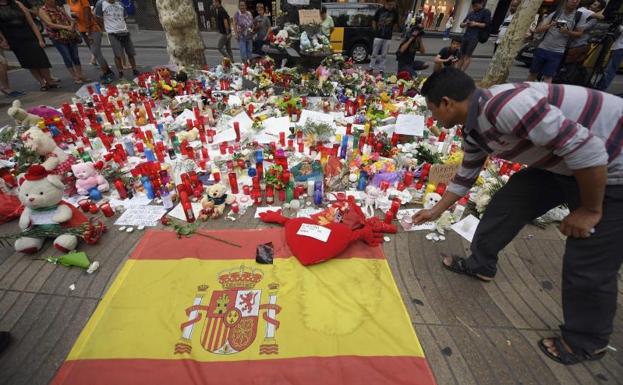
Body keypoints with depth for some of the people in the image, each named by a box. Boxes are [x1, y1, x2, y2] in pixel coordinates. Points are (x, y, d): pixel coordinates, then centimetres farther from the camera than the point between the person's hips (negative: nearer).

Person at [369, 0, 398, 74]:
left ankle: (381, 70, 12)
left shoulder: (394, 12, 1)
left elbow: (396, 22, 10)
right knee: (374, 53, 4)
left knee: (384, 55, 5)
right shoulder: (380, 10, -3)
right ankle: (371, 68, 14)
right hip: (378, 36, -1)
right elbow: (374, 21, 4)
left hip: (388, 37, 1)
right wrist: (376, 31, 2)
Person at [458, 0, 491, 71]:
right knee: (462, 55, 5)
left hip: (474, 37, -5)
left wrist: (476, 24, -11)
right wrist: (465, 23, -5)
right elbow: (461, 25, 17)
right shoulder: (470, 13, 14)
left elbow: (487, 25, -4)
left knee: (467, 56, -6)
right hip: (465, 36, 5)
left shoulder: (486, 12, 2)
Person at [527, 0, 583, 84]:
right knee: (533, 73, 8)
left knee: (548, 77, -9)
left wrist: (567, 32, -14)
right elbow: (538, 30, -2)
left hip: (557, 52, -2)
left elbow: (579, 34, 3)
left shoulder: (579, 16, 2)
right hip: (542, 48, 2)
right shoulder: (555, 14, 5)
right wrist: (550, 25, -21)